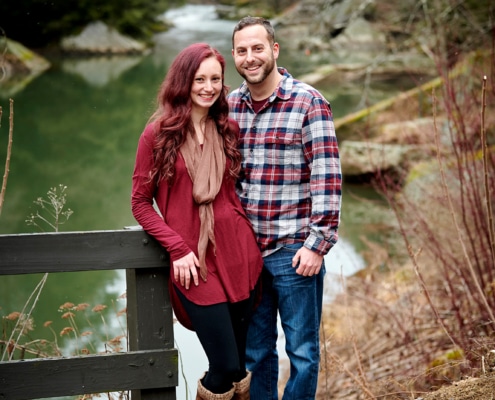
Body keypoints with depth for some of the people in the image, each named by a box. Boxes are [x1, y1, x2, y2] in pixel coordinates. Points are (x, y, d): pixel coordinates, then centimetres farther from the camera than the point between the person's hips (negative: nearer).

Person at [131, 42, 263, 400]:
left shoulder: (229, 129, 8)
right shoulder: (158, 135, -3)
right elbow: (141, 203, 1)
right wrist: (177, 248, -10)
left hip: (239, 256, 4)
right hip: (193, 262, -3)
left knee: (239, 364, 7)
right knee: (226, 366, -6)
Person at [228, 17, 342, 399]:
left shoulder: (309, 102, -8)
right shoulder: (229, 105, 7)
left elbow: (327, 177, -12)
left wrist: (318, 243, -16)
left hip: (293, 251, -4)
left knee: (302, 352, 6)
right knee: (254, 351, 14)